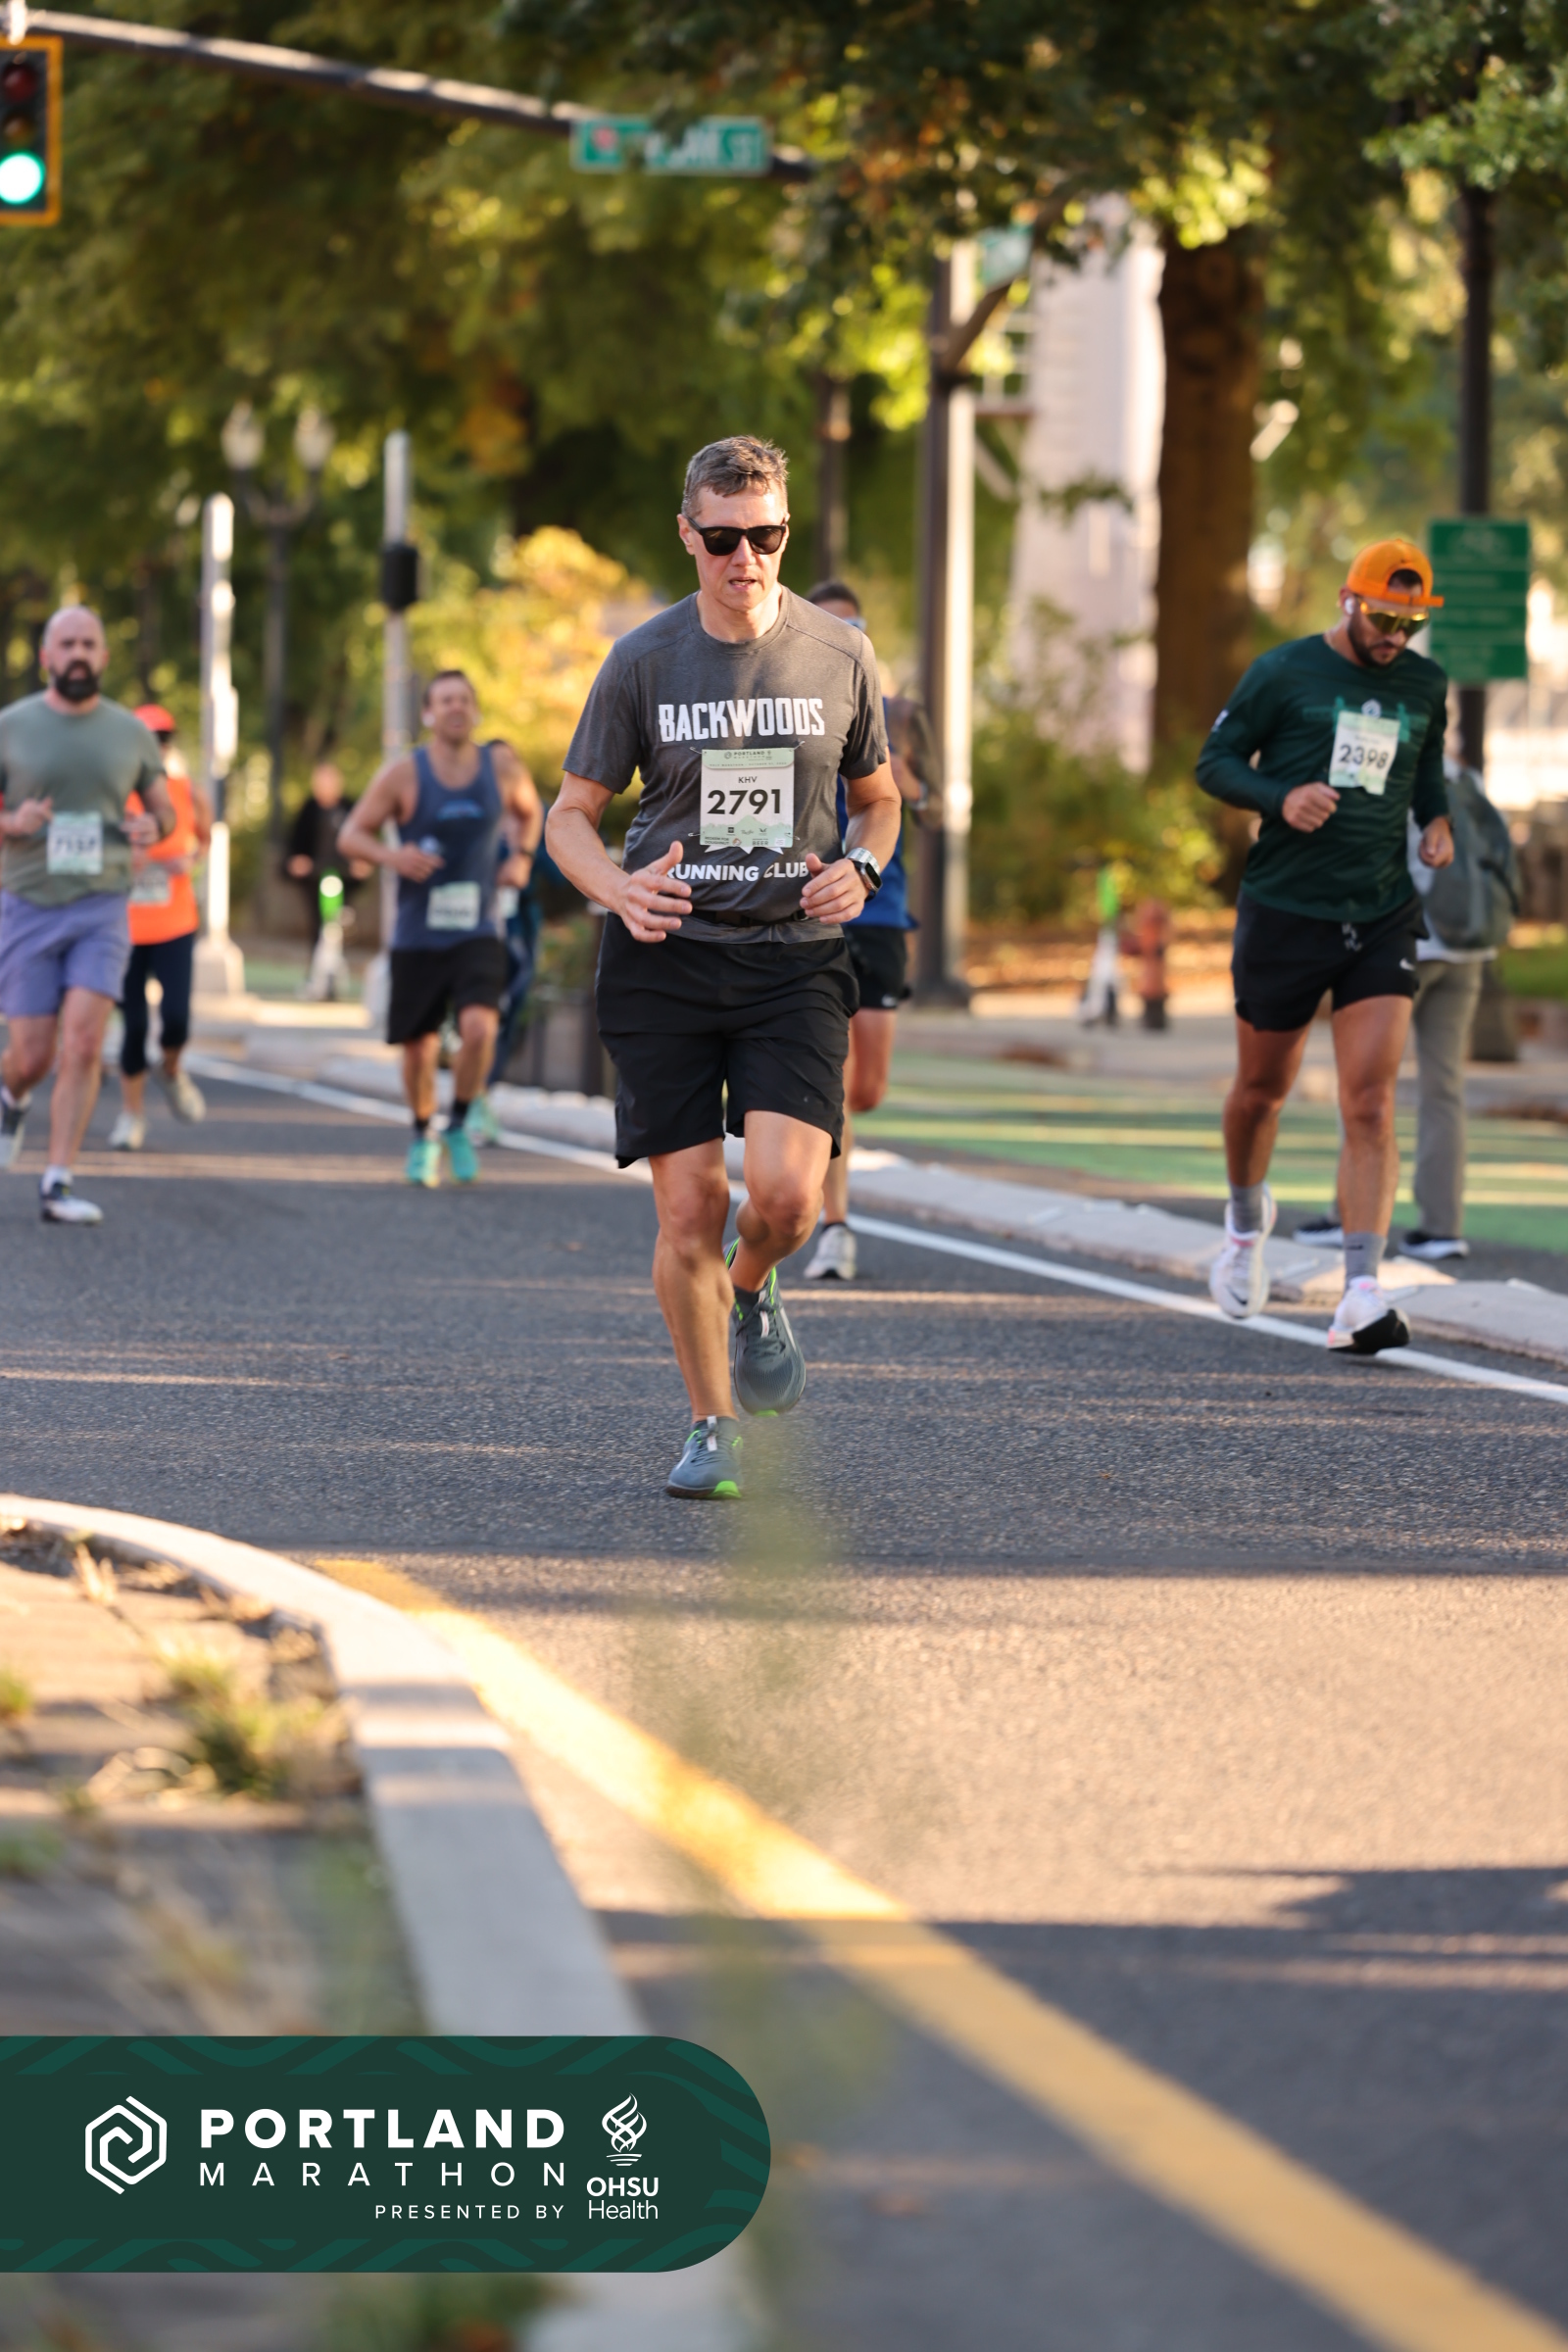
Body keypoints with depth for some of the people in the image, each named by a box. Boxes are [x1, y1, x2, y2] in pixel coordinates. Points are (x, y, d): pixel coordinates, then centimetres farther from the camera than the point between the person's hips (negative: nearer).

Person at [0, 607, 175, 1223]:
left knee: (83, 1044, -15)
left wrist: (152, 827, -9)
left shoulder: (130, 732, 3)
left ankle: (57, 1187, -12)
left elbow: (163, 809, 15)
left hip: (102, 910, 1)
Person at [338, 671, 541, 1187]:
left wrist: (522, 856, 4)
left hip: (478, 933, 0)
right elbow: (351, 835, -2)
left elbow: (529, 810, 23)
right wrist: (392, 856, -21)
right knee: (419, 1047, 6)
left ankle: (459, 1127, 2)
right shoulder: (404, 773, -7)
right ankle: (422, 1136, 34)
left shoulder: (501, 766, 0)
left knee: (479, 1027, -23)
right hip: (418, 936, 0)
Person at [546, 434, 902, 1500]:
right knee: (689, 1207, -3)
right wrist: (619, 888, -15)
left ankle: (752, 1292, 19)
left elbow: (879, 798, 17)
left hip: (795, 959, 0)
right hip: (667, 955, 0)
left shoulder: (840, 655, 3)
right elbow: (572, 814, 6)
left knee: (787, 1190, -17)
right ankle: (714, 1427, 14)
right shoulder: (643, 662, 0)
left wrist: (861, 869, -5)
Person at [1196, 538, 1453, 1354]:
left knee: (1370, 1107, -13)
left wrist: (1436, 819, 5)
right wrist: (1280, 798, -20)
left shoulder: (1423, 685, 7)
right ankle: (1247, 1222, 46)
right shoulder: (1284, 672, -4)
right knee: (1261, 1090, 14)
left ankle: (1361, 1295, -20)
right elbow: (1215, 761, -1)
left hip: (1382, 918, 1)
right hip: (1283, 911, -1)